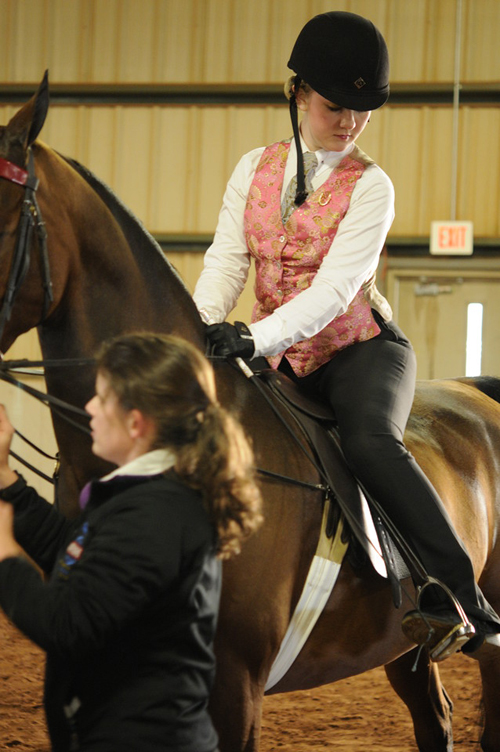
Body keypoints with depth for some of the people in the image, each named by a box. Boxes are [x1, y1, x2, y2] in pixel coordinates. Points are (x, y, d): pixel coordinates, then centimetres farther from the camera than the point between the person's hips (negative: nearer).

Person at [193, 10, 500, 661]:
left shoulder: (370, 187, -9)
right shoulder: (256, 169, 6)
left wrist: (258, 337, -34)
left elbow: (334, 289, -19)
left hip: (362, 348, -6)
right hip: (281, 360, 6)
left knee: (370, 438, -34)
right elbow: (227, 259, -1)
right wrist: (204, 327, -21)